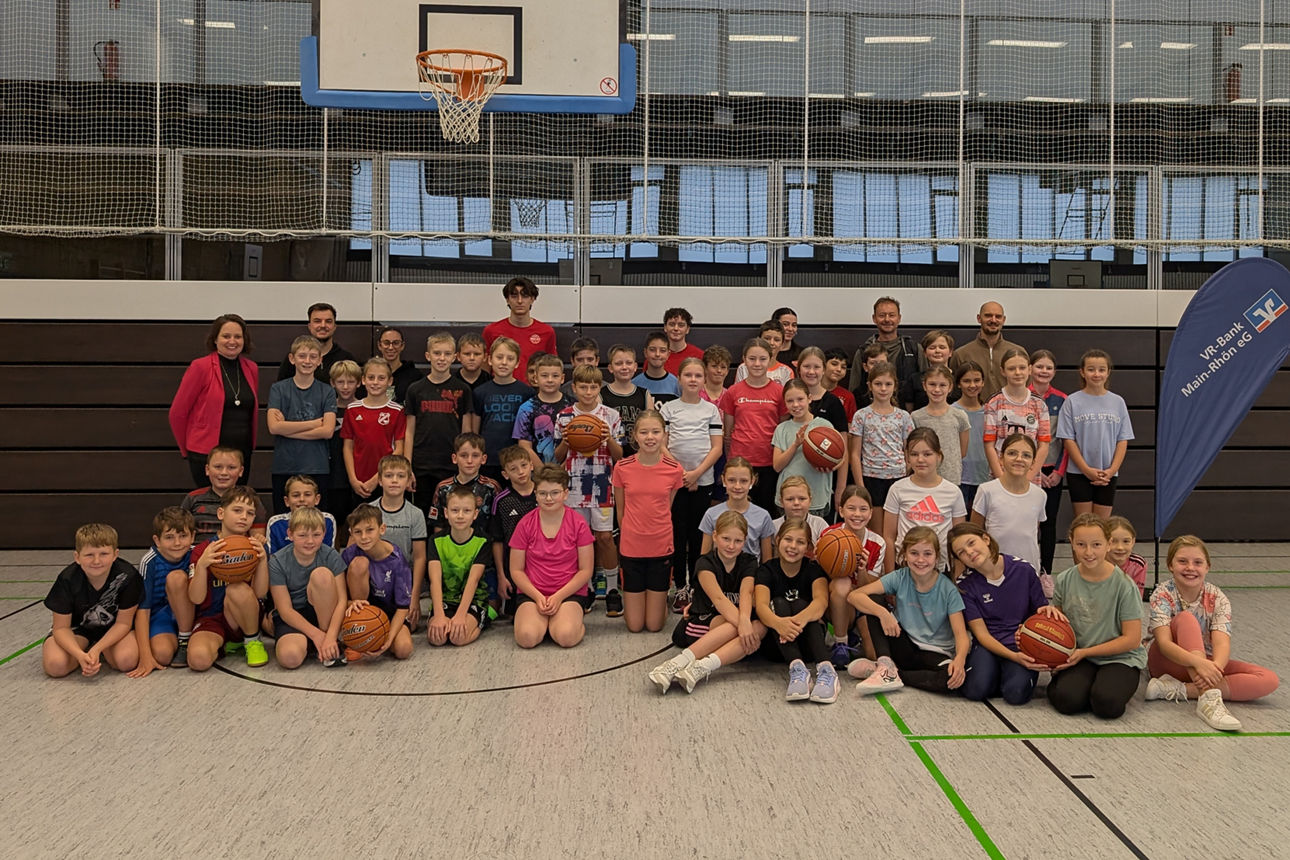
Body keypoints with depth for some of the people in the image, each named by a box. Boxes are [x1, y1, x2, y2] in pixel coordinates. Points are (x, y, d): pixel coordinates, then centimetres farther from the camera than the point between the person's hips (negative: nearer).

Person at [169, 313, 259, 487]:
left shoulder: (252, 369, 7)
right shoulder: (200, 367, -7)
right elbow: (177, 413, -2)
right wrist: (187, 450, 6)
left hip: (243, 453, 5)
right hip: (207, 454, -5)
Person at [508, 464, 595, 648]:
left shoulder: (578, 524, -2)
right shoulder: (525, 524, 1)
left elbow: (585, 570, -2)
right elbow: (516, 570, 3)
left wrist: (559, 596, -12)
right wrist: (538, 597, -11)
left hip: (570, 593, -1)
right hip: (532, 593, 1)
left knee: (566, 636, -29)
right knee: (527, 637, -27)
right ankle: (543, 620, 5)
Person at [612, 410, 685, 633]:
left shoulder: (675, 470, -6)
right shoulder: (622, 468, -7)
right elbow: (621, 511, 6)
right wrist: (630, 535, 11)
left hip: (661, 548, 0)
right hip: (631, 548, 0)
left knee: (654, 625, 6)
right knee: (634, 626, 6)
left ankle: (661, 599, 37)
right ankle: (630, 598, 37)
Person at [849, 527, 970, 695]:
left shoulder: (948, 589, -11)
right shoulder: (899, 578, -7)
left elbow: (961, 634, -16)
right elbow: (854, 596, -16)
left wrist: (960, 659, -39)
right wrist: (882, 612, -33)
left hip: (935, 654, -1)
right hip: (905, 648, 1)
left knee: (955, 678, -36)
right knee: (872, 604, -16)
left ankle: (886, 671, -21)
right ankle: (886, 667, -22)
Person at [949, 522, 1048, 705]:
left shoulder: (1024, 569, -5)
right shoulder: (965, 585, -5)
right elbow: (981, 633, -6)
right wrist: (1013, 656, -21)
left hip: (1022, 644, -1)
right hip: (989, 644, 1)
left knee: (1016, 693, -28)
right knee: (975, 690, -26)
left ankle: (1014, 673, 6)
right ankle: (999, 672, 6)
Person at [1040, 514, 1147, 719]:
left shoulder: (1123, 585, -12)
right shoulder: (1064, 581, -1)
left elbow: (1132, 639, -10)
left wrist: (1084, 652, -13)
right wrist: (1051, 612, -10)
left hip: (1120, 657, -2)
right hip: (1078, 657, 2)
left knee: (1106, 703, -30)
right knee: (1067, 699, -27)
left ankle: (1111, 684, 2)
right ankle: (1057, 684, 6)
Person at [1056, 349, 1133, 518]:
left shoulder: (1118, 402, 5)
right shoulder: (1072, 401, -3)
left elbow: (1123, 440, 4)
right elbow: (1068, 439, -5)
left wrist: (1112, 469, -8)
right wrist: (1087, 469, -11)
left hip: (1108, 474, 2)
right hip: (1078, 473, -2)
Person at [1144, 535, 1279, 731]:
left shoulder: (1217, 598, -8)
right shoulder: (1163, 594, -15)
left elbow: (1222, 643, -23)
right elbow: (1164, 643, -27)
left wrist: (1216, 667, -46)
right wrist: (1197, 662, -46)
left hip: (1205, 663, 4)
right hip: (1167, 663, -4)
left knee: (1269, 680, -18)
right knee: (1186, 618, -30)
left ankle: (1179, 689, -28)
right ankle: (1209, 699, -44)